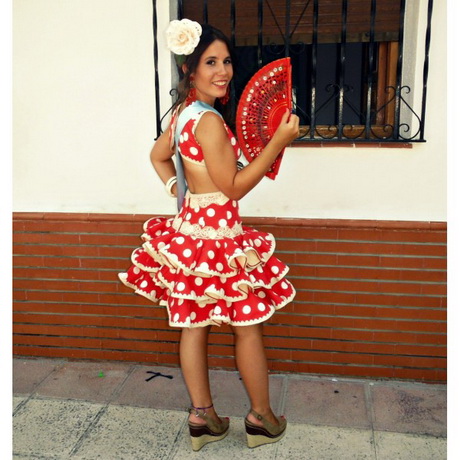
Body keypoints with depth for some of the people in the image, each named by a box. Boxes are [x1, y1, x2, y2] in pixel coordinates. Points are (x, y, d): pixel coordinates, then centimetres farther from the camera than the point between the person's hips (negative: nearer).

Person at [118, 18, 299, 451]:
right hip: (216, 233, -9)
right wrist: (278, 142, -17)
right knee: (247, 327, 8)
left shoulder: (182, 112, 8)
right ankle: (261, 418, 25)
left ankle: (201, 417, 28)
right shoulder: (209, 121, -21)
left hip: (190, 224, 9)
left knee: (193, 324, 13)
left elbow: (158, 156, 23)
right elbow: (233, 187, -17)